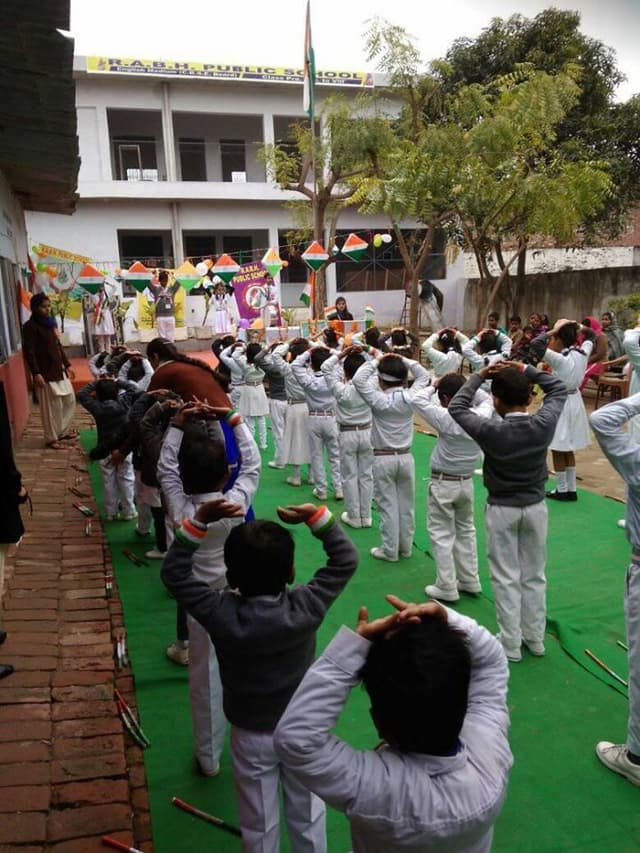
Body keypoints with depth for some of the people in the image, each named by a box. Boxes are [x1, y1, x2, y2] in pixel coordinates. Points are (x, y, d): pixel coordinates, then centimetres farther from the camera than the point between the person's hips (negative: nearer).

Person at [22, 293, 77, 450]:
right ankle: (51, 438, 12)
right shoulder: (30, 326, -12)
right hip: (46, 373, -8)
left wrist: (67, 365, 20)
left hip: (59, 370, 9)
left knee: (70, 400, 14)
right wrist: (36, 373, -23)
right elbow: (28, 351, -16)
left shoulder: (50, 323, 14)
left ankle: (63, 431, 29)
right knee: (51, 406, -1)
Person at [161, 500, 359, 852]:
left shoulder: (221, 614, -27)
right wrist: (317, 516, -19)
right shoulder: (306, 607, -26)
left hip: (251, 735, 0)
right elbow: (346, 560, -14)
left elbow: (174, 572, -14)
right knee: (308, 817, 24)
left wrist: (198, 522, -19)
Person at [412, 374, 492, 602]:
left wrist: (434, 386, -2)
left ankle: (446, 587, 7)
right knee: (466, 530, 20)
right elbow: (486, 399, 17)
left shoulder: (447, 419, -21)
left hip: (443, 484, -6)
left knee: (441, 534, 4)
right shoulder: (480, 416, -5)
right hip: (466, 482, 6)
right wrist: (464, 385, 8)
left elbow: (417, 400, -15)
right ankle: (470, 581, 28)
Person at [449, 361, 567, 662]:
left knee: (506, 578, 9)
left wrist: (478, 375, -5)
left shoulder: (491, 431, -22)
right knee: (534, 575, 17)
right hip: (535, 507, 3)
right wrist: (527, 371, 0)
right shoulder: (544, 423, -13)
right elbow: (559, 389, 5)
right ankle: (535, 638, 29)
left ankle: (511, 643, 17)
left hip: (502, 510, -3)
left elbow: (456, 407, -7)